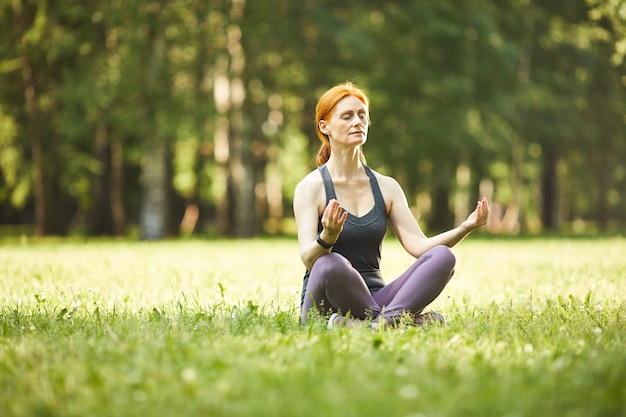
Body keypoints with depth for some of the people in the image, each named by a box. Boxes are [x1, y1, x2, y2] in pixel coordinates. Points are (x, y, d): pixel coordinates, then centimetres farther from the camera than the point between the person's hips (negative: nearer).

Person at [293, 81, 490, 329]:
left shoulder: (386, 187, 11)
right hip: (325, 308, -5)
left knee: (442, 256, -19)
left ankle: (380, 322, -36)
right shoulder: (311, 187, -3)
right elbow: (308, 259, -16)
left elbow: (419, 246, 1)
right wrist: (327, 238, -38)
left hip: (373, 297, 5)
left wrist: (465, 227, -15)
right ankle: (404, 318, -22)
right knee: (330, 264, -39)